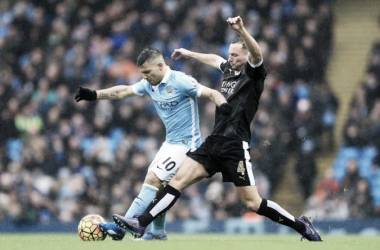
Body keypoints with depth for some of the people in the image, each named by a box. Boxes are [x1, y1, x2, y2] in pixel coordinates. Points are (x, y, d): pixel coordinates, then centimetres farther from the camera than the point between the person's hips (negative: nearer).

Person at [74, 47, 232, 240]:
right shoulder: (149, 84, 5)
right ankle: (158, 232, 22)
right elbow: (124, 91, 15)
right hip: (171, 142, 9)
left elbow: (212, 93, -20)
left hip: (185, 143, -9)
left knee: (153, 179, -15)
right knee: (157, 184, 11)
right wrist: (94, 94, 9)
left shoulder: (181, 81, -18)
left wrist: (223, 105, -41)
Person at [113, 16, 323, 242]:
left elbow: (257, 54, -28)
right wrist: (189, 54, 53)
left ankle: (301, 225, 5)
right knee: (178, 179, -4)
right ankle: (141, 223, -7)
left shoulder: (253, 72, -5)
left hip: (236, 146, -7)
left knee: (253, 202, -9)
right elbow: (216, 60, 40)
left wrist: (241, 30, -45)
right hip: (214, 142, 7)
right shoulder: (230, 69, 16)